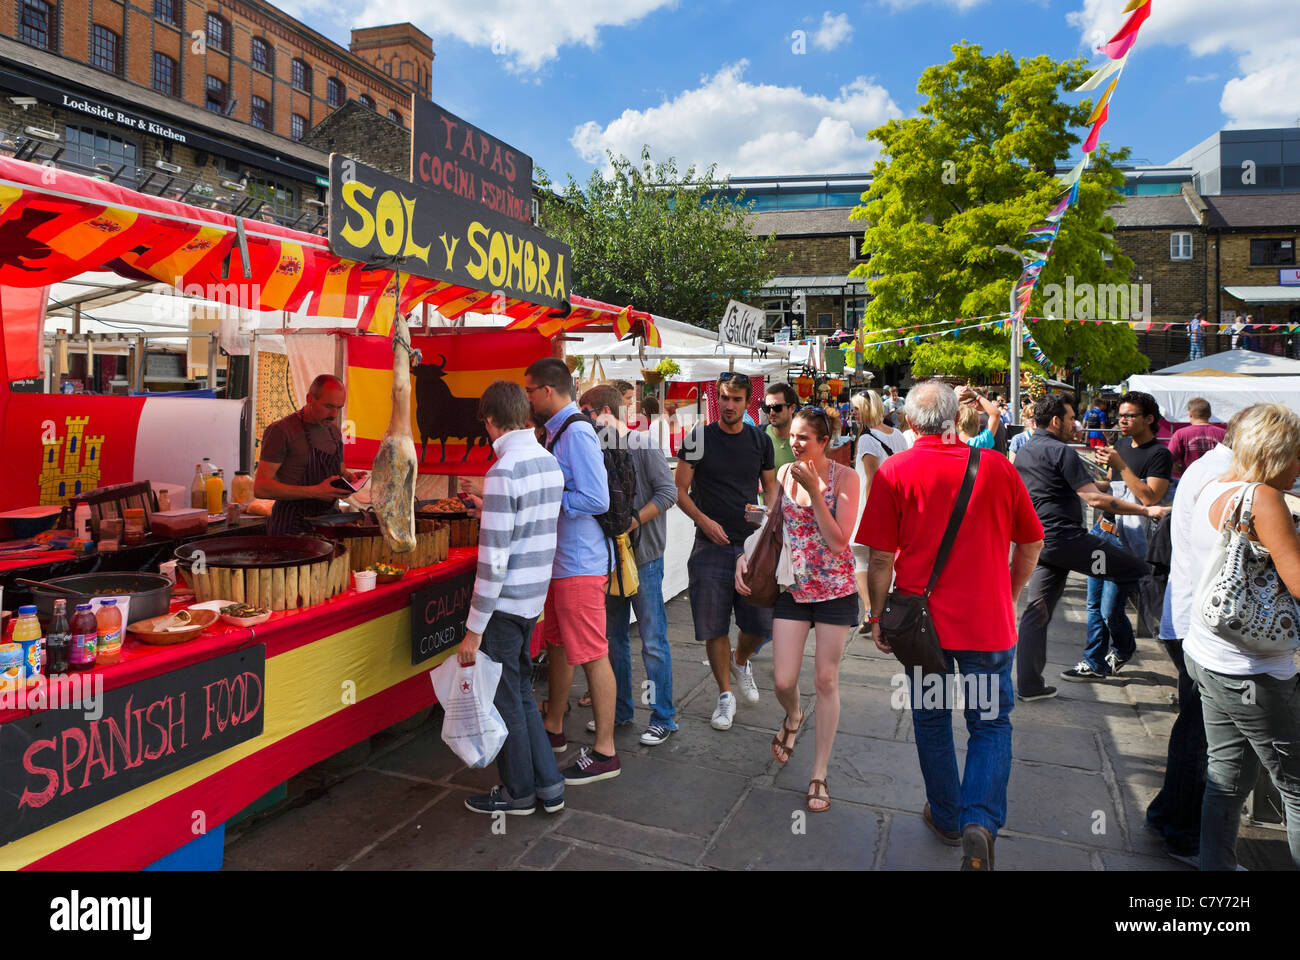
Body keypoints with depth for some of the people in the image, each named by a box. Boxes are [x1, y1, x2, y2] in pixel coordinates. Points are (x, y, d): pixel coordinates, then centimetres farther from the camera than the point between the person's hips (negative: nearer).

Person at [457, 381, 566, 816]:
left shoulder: (502, 473, -20)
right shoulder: (550, 463, 5)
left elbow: (493, 560, -22)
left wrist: (474, 629, -17)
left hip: (505, 602, -8)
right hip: (535, 599, 8)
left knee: (505, 698, 9)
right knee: (521, 692, 20)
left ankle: (518, 792, 25)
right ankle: (548, 785, 28)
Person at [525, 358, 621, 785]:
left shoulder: (576, 433, -18)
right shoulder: (558, 430, 13)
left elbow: (596, 499, -25)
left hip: (580, 564, -11)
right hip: (561, 559, 11)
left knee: (591, 655, -2)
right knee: (557, 645, 21)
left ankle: (604, 753, 8)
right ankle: (553, 729, 37)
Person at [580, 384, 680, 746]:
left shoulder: (642, 444, -8)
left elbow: (668, 491, -15)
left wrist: (633, 522, -20)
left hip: (642, 556, -7)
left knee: (653, 641, -1)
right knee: (614, 638, 15)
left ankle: (663, 718, 10)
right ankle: (619, 710, 28)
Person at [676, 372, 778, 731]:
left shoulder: (761, 441, 7)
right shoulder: (699, 438, -1)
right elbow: (680, 490, 2)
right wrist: (703, 520, -13)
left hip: (752, 543, 2)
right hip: (711, 544, -2)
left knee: (762, 624, 1)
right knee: (714, 626, 2)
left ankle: (740, 662, 34)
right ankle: (725, 695, 20)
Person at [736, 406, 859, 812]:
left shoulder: (845, 478, -10)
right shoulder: (784, 474, 2)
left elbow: (839, 542, -18)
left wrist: (814, 490, -22)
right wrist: (743, 555, 0)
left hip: (835, 589, -3)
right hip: (793, 588, 3)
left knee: (826, 679, 5)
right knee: (783, 681, -2)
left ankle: (819, 773, 20)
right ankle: (792, 717, 37)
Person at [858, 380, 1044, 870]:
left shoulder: (894, 472, -9)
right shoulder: (996, 466, -5)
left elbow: (881, 558, -10)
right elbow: (1032, 543, 5)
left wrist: (878, 616, 4)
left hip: (922, 621, 0)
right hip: (989, 622, 0)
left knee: (931, 720, 18)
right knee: (991, 722, 14)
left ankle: (946, 817, 33)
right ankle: (980, 821, -5)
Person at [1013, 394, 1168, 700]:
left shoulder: (1023, 451, 17)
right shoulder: (1060, 452, -10)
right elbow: (1095, 498, -16)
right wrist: (1145, 510, -11)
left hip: (1037, 542, 9)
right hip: (1065, 537, -9)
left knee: (1037, 611, 9)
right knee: (1138, 572, 4)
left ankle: (1028, 684, 11)